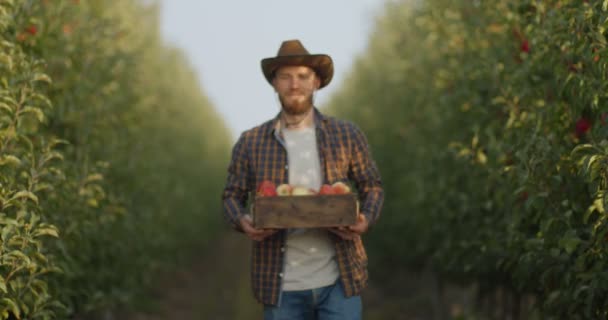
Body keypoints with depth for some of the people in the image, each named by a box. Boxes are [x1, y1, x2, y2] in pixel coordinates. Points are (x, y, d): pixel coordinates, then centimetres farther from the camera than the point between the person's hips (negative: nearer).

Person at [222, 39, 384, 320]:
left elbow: (372, 187, 10)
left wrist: (365, 220, -10)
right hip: (281, 286, 0)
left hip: (338, 281, 0)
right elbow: (232, 196, 9)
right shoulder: (250, 143, 4)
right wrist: (243, 222, -13)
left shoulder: (347, 135, 5)